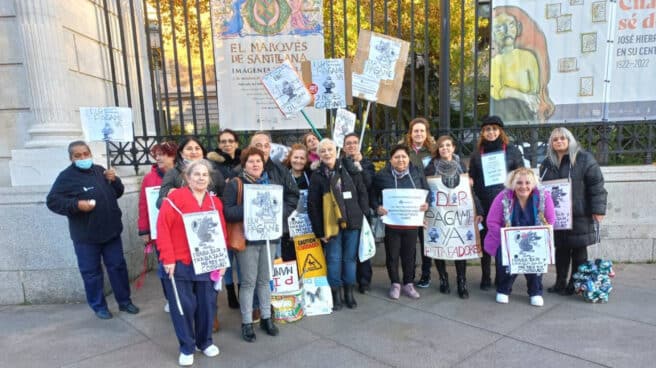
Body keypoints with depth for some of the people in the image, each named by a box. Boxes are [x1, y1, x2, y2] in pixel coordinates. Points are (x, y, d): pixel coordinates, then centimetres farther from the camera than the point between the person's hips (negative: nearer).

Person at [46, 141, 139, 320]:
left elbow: (118, 193, 15)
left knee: (118, 266, 12)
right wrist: (76, 204, -25)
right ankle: (99, 306, 22)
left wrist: (114, 180, -5)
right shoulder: (66, 176, -8)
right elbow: (52, 201, -12)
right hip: (85, 236, -4)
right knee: (91, 272, 6)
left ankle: (124, 301, 25)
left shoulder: (100, 170, 8)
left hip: (111, 231, 5)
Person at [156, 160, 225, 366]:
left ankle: (205, 342, 33)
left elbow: (222, 232, 9)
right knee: (183, 305, 5)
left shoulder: (215, 202, 6)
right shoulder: (175, 198, -8)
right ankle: (187, 348, 24)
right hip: (179, 263, -4)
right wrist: (168, 259, -14)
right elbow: (163, 228, -11)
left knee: (207, 303, 12)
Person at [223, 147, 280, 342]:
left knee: (264, 280, 14)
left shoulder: (270, 182, 11)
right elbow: (227, 212, -12)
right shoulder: (235, 184, -5)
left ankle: (266, 318, 26)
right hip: (247, 239, -4)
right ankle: (246, 322, 16)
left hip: (268, 237, 4)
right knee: (248, 282, 2)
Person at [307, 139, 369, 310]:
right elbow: (312, 205, -3)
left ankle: (349, 293, 24)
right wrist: (319, 230, -6)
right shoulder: (317, 176, -2)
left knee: (350, 258, 10)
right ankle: (336, 294, 18)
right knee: (334, 260, 3)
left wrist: (362, 215, 0)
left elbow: (362, 193, 8)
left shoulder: (349, 170, 4)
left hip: (352, 222, 2)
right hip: (331, 224, -2)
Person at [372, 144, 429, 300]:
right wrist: (377, 207, -18)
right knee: (392, 255, 8)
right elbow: (373, 195, -1)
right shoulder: (382, 175, -5)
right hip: (391, 222, -1)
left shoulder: (417, 173, 2)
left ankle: (408, 284, 29)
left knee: (409, 254, 12)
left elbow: (427, 192, 9)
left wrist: (426, 203, -10)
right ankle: (395, 284, 26)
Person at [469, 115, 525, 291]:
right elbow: (472, 181, 9)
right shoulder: (476, 154, 8)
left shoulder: (512, 150, 3)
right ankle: (485, 278, 17)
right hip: (484, 206, 1)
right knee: (485, 241, 6)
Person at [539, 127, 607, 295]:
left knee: (579, 250, 5)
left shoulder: (584, 158, -5)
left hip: (580, 215, -4)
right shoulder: (547, 163, 11)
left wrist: (598, 210, -14)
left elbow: (596, 185, -9)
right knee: (560, 249, 11)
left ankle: (575, 284, 17)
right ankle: (560, 282, 22)